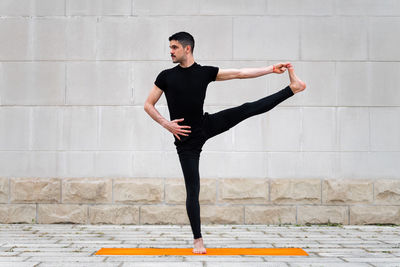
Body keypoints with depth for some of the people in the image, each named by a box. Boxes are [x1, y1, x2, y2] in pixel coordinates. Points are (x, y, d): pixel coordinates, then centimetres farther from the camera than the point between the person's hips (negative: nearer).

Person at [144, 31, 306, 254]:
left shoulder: (205, 72, 0)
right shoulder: (166, 76, -2)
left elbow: (239, 73, 0)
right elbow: (149, 105, 3)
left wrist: (272, 69, -2)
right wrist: (166, 123, -13)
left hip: (207, 126, 2)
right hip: (186, 140, -2)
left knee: (247, 109, -7)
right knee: (193, 189, -2)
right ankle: (198, 240, 7)